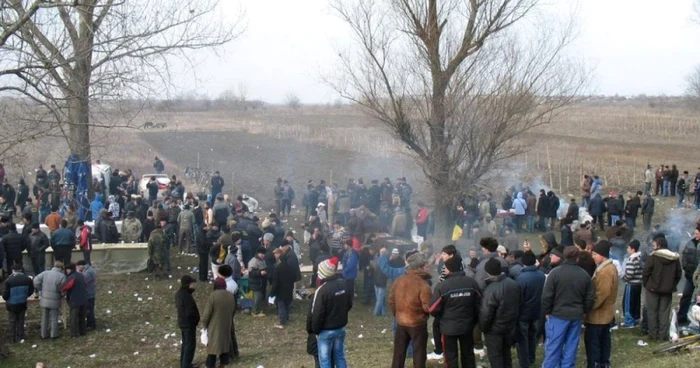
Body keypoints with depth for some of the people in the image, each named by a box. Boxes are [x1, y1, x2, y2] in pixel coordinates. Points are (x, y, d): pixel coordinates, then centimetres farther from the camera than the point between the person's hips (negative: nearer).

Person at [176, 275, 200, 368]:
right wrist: (197, 318, -9)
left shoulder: (178, 294, 2)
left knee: (185, 343, 21)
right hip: (189, 323, -10)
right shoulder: (187, 296, -28)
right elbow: (190, 312, -27)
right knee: (190, 344, 1)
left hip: (182, 322, 10)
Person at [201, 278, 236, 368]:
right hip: (227, 324, 4)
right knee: (225, 340, 18)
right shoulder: (231, 296, -2)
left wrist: (204, 323, -3)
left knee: (213, 342, 4)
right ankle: (224, 360, 27)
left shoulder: (213, 295, -19)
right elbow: (233, 311, 9)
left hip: (215, 324, -4)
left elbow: (208, 311, -15)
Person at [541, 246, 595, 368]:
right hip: (577, 316, 4)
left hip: (558, 315, -4)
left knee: (553, 346, 2)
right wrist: (584, 312, 19)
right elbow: (590, 298, 5)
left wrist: (547, 312, 1)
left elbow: (547, 296, -12)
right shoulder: (584, 275, 1)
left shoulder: (555, 272, -12)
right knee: (571, 346, 10)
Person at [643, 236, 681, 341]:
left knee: (652, 311, 8)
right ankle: (663, 335, 7)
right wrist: (672, 285, 15)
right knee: (664, 312, 9)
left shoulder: (653, 256, -13)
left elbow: (645, 273, -13)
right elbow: (678, 274, 7)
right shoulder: (675, 258, 2)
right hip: (668, 290, 4)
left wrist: (646, 285, 2)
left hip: (653, 288, -4)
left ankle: (653, 334, 9)